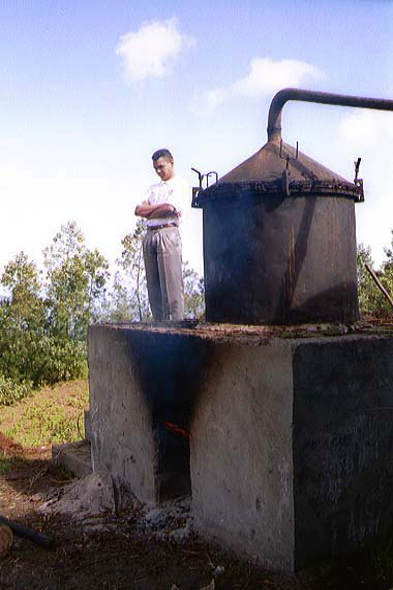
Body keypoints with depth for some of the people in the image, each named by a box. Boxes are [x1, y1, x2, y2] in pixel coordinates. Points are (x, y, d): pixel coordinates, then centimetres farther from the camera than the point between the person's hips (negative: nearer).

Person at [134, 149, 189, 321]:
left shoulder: (180, 184, 6)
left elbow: (169, 210, -9)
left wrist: (148, 211, 6)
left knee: (171, 284, -12)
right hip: (150, 235, 7)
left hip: (168, 233, -7)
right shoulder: (153, 188, 27)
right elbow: (138, 210, 12)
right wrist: (160, 206, -1)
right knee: (153, 286, 2)